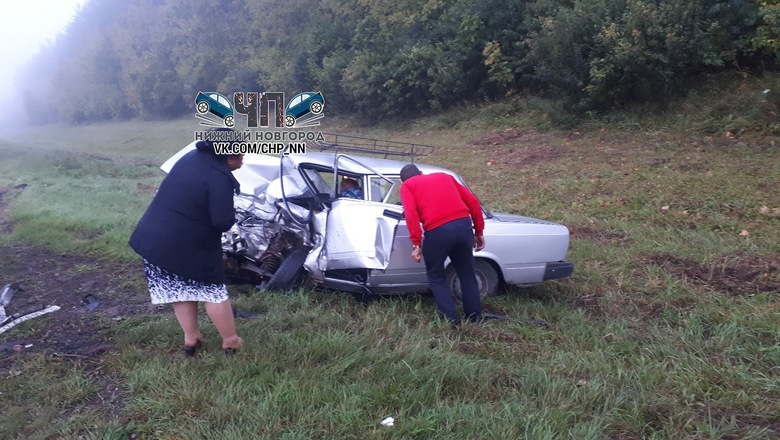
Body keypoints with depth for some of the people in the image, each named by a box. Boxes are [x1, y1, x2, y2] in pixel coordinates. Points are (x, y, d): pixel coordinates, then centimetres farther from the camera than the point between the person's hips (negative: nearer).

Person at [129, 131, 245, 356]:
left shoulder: (192, 156, 5)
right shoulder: (219, 177, -21)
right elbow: (223, 222, -22)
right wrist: (231, 217, -2)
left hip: (153, 236, 8)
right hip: (188, 245, -7)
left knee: (179, 290, 19)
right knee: (212, 290, 8)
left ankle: (191, 339, 28)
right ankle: (230, 341, 19)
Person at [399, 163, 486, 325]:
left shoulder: (406, 186, 16)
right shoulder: (444, 176, 27)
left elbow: (411, 213, -4)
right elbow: (472, 201, 19)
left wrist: (416, 244, -4)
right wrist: (479, 232, 23)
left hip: (438, 231, -4)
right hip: (464, 225, 4)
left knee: (436, 276, 18)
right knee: (467, 274, 21)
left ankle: (451, 319, 13)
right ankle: (475, 317, 28)